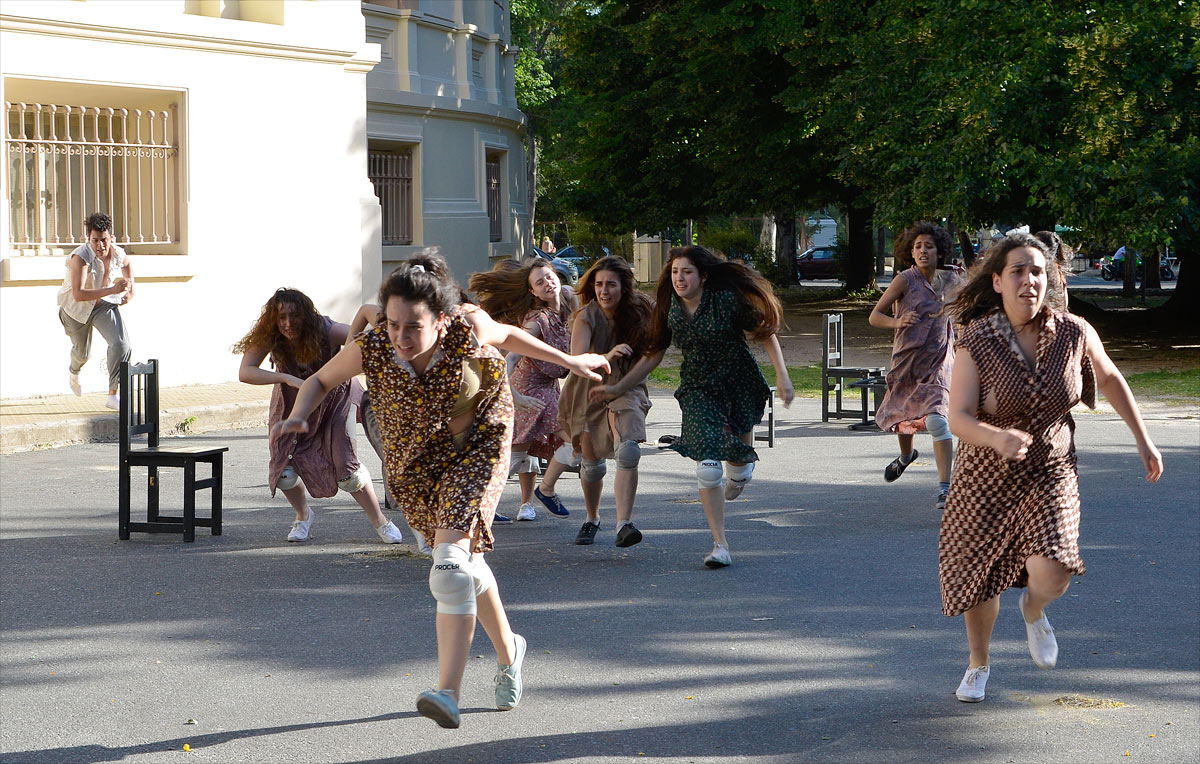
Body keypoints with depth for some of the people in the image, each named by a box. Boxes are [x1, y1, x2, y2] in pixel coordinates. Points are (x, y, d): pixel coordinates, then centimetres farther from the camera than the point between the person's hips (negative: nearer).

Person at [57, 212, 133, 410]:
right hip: (76, 309, -3)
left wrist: (131, 288, 2)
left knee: (122, 345, -20)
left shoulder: (117, 253, -15)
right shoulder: (81, 257, -34)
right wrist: (112, 290, -51)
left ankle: (113, 396, -14)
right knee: (83, 352, 19)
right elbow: (78, 295, -45)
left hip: (104, 304, 3)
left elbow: (126, 264, 15)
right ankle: (74, 373, 58)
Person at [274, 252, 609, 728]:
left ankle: (448, 692, -26)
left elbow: (507, 336, -2)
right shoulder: (371, 349, -23)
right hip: (415, 465, 4)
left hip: (477, 450, -3)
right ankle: (507, 650, 44)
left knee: (451, 560, -22)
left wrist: (569, 361, 9)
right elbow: (320, 381, -5)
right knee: (466, 563, 18)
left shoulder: (469, 329, -26)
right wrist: (297, 417, -26)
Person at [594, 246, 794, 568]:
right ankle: (720, 545, -6)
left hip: (739, 385, -1)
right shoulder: (669, 310, -6)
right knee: (707, 469, -16)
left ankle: (737, 476, 52)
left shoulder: (727, 299, -17)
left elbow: (766, 333, -8)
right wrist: (618, 388, 3)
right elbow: (654, 354, 6)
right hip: (699, 390, 1)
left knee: (739, 471, 10)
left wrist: (782, 376, -16)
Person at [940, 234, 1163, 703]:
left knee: (1051, 576, -20)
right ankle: (978, 663, 43)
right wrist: (999, 439, -44)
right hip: (988, 476, 0)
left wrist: (1143, 439, 10)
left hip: (1051, 472, 0)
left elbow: (1110, 379, 7)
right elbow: (959, 420, -23)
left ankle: (1033, 610, 20)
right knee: (980, 576, 14)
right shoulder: (976, 345, -19)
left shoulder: (1073, 333, -13)